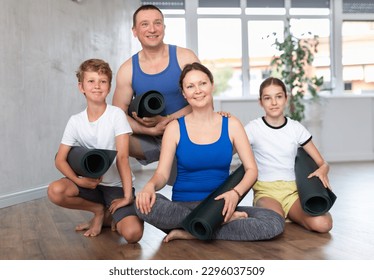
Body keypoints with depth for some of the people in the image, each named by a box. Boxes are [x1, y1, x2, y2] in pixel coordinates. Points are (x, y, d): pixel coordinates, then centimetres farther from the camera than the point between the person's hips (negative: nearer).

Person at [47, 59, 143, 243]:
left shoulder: (116, 114, -12)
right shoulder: (75, 121, -3)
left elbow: (122, 157, -17)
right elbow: (60, 159, -3)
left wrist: (127, 196, -20)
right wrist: (79, 181, -22)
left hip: (117, 185, -3)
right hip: (91, 183, 4)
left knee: (132, 233, -27)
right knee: (55, 191, -27)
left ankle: (114, 215, 10)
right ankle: (99, 210, 1)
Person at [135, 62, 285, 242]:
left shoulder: (231, 125, 5)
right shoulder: (175, 128, 2)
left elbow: (251, 169, 0)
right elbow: (162, 173, -4)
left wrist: (236, 192, -20)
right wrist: (150, 186, -28)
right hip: (182, 207, -1)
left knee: (275, 223, -24)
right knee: (144, 205, -33)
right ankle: (222, 220, -20)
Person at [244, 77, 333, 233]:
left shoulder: (296, 128, 6)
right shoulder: (254, 128, 0)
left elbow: (322, 163, 8)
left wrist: (322, 171, -15)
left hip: (292, 191, 3)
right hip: (265, 191, -2)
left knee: (323, 223, -27)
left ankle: (288, 214, 3)